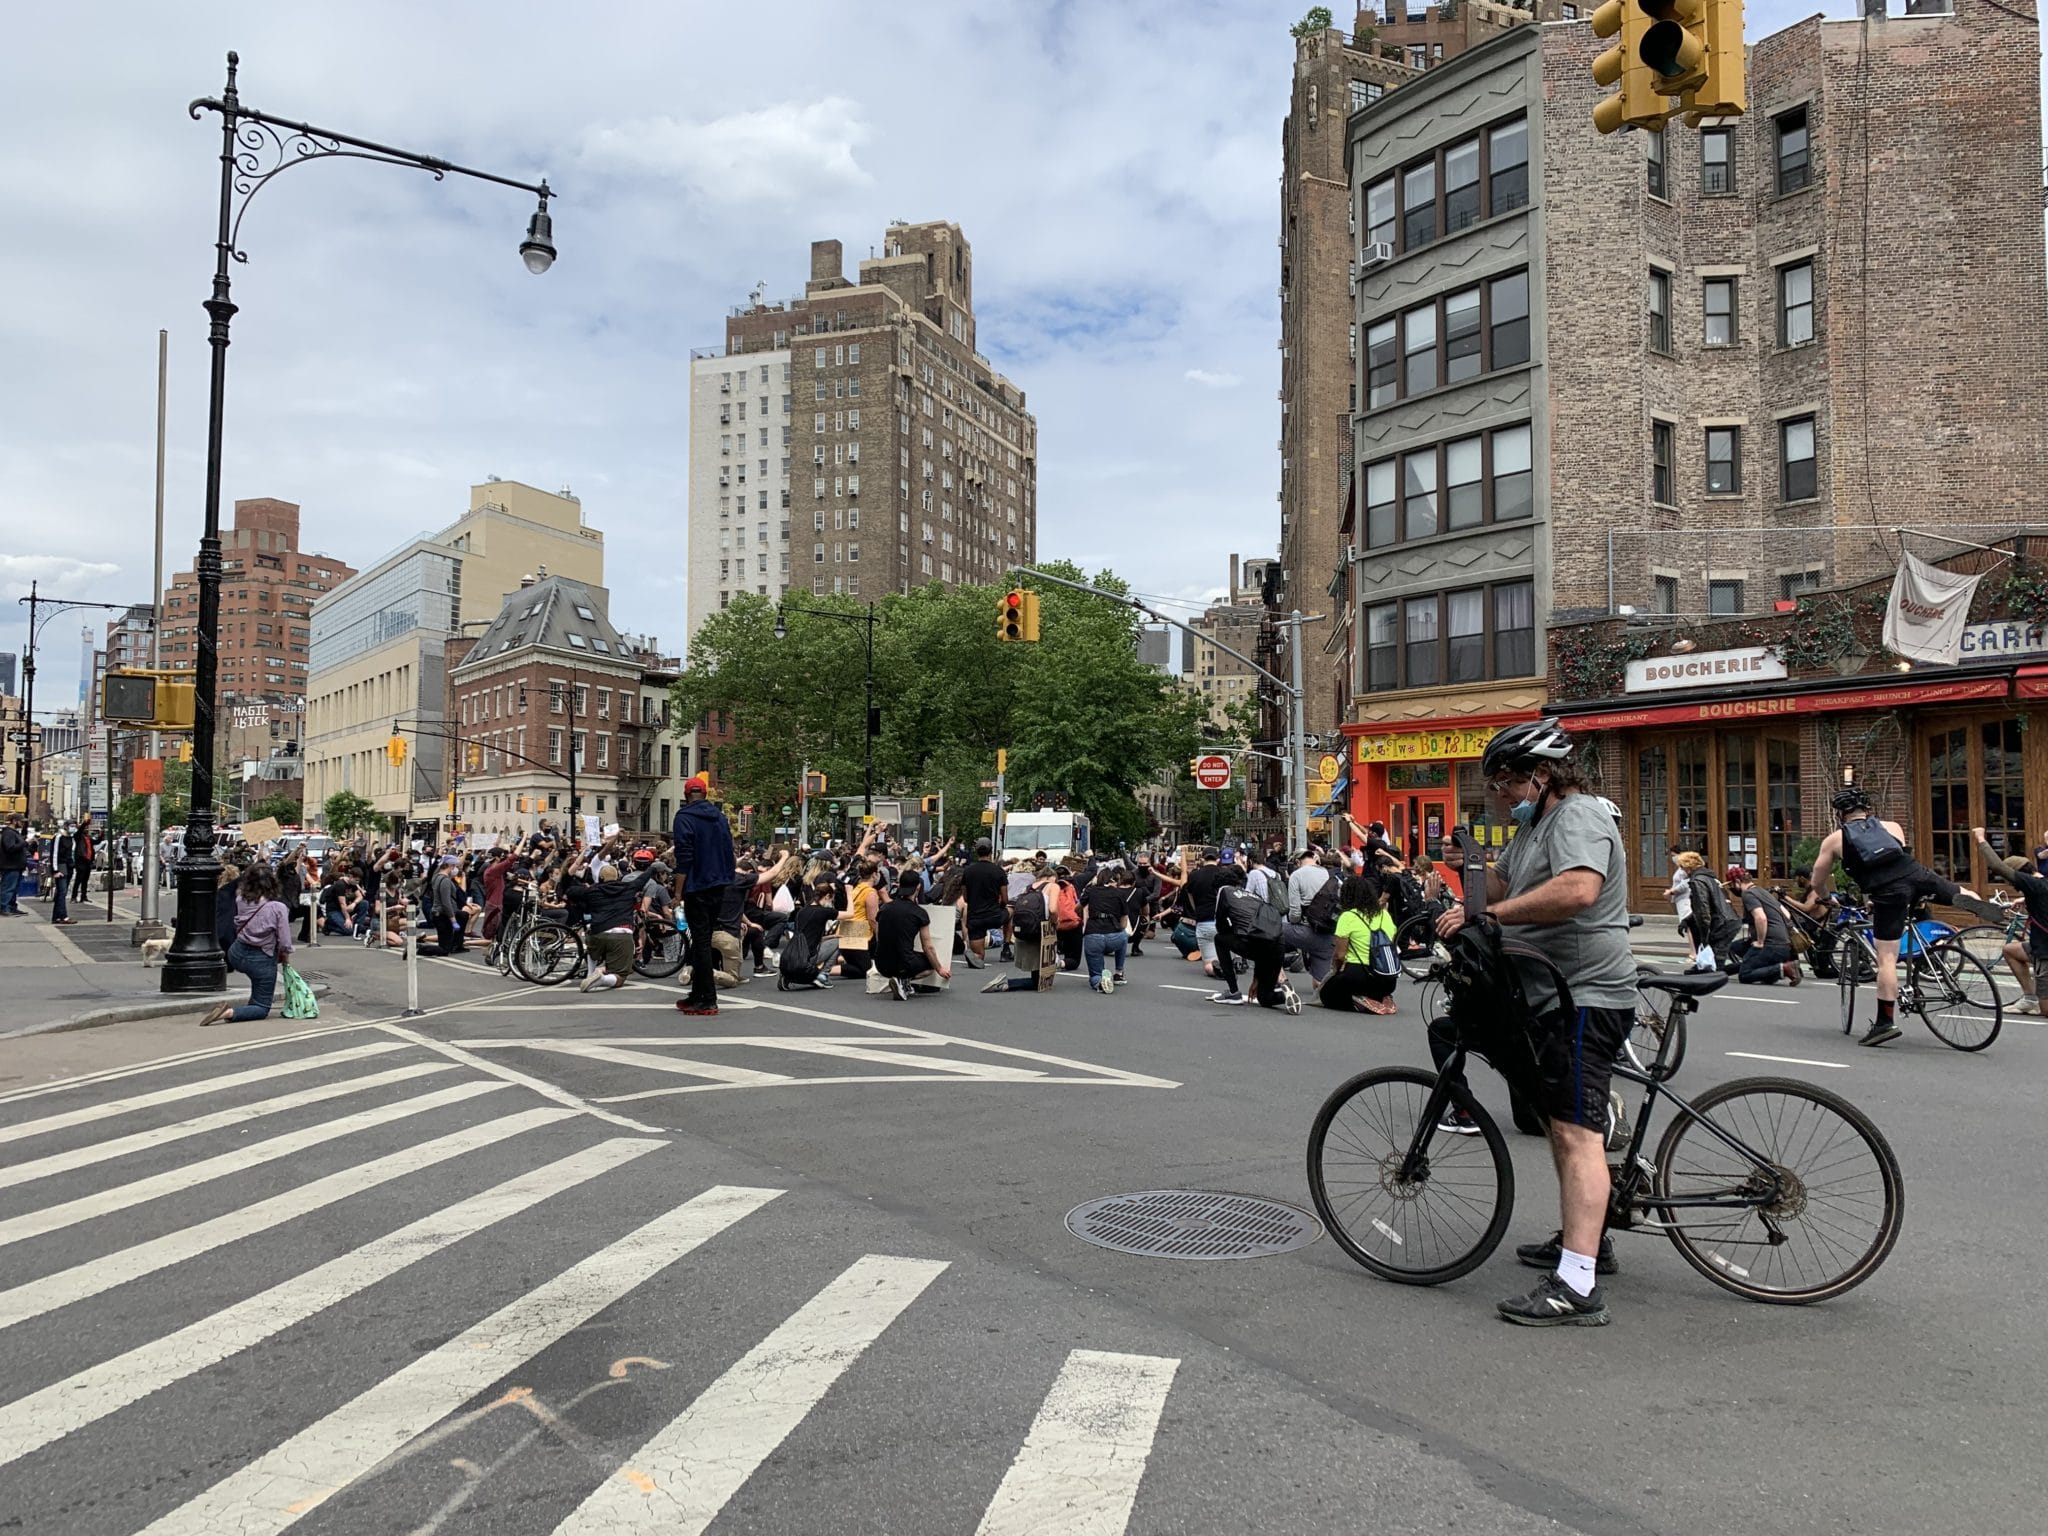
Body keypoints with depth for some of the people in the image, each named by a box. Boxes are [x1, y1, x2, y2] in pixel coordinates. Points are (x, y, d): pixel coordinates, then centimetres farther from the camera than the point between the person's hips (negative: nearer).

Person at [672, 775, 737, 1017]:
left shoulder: (685, 817, -10)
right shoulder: (720, 817, 11)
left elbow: (683, 858, -15)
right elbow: (728, 851, 15)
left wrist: (678, 892, -11)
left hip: (697, 888, -7)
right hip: (719, 888, 7)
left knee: (700, 942, -5)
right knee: (703, 940, 15)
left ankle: (708, 1000, -7)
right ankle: (698, 995, 20)